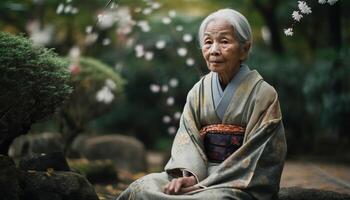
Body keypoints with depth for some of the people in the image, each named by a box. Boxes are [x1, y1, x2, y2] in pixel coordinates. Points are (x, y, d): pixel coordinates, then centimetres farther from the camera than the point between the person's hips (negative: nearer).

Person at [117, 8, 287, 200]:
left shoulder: (263, 95, -5)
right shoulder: (199, 90, 10)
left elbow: (255, 158, -10)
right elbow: (188, 136, 1)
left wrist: (206, 184, -17)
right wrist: (188, 175, -20)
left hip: (243, 183, -4)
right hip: (202, 173, 4)